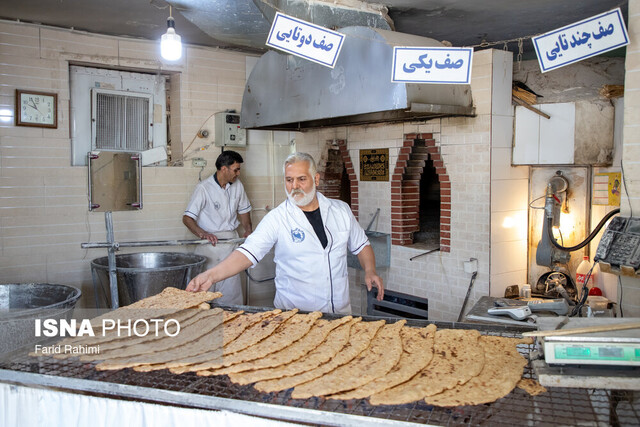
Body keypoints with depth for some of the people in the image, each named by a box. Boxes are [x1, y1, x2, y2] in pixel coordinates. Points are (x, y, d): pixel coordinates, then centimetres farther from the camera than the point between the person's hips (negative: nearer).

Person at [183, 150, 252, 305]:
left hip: (231, 241, 5)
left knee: (231, 290, 2)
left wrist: (248, 229, 4)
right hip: (210, 242, -4)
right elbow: (187, 218, -14)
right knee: (206, 288, -3)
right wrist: (202, 233, -32)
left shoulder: (237, 185, 7)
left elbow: (243, 210, 22)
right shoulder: (204, 188, -11)